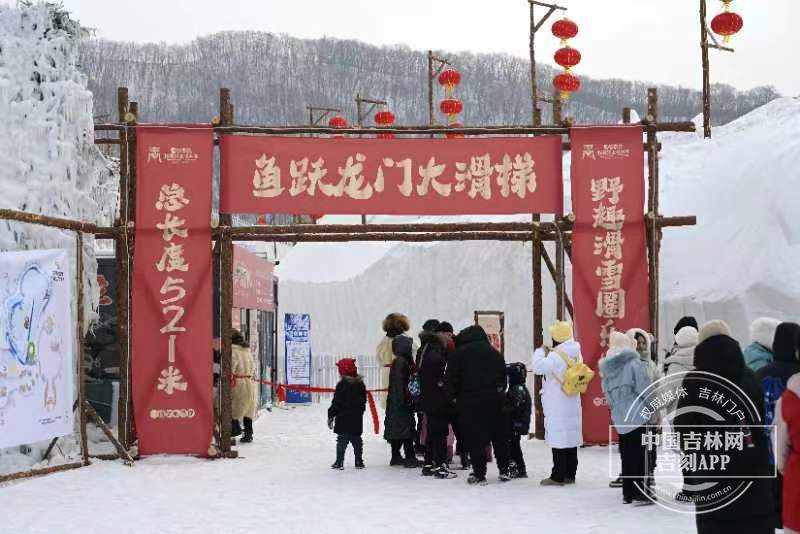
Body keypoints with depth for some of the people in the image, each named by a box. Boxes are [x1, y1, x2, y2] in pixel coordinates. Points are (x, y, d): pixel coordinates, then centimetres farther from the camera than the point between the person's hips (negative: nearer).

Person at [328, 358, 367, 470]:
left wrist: (331, 415, -7)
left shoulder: (342, 385, -14)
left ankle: (339, 462, -3)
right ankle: (359, 461, 17)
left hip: (343, 419, -6)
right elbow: (363, 401, 16)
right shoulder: (360, 384, 8)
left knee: (342, 440, -2)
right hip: (357, 419, 6)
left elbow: (336, 403, -14)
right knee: (356, 440, 13)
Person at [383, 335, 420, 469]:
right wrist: (404, 400, -22)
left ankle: (396, 457, 18)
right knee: (406, 429, -7)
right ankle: (410, 458, -5)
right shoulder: (401, 362, -15)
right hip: (402, 402, -10)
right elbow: (400, 383, -21)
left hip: (395, 402, 10)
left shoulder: (398, 361, 15)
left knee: (397, 431, 13)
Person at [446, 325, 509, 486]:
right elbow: (503, 376, 13)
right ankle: (504, 471, 21)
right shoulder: (495, 353, 11)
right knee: (499, 436, 14)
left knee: (475, 439, 0)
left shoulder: (459, 353, -2)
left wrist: (453, 395, 8)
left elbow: (451, 378, -4)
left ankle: (479, 474, 0)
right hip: (494, 399, 4)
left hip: (470, 401, -4)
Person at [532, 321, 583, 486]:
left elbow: (538, 367, -24)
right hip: (572, 403, 9)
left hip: (557, 406, -8)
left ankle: (558, 476, -3)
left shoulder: (557, 356, -18)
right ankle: (570, 474, 17)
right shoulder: (575, 354, 10)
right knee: (571, 439, 11)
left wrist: (541, 351, -8)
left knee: (558, 440, -5)